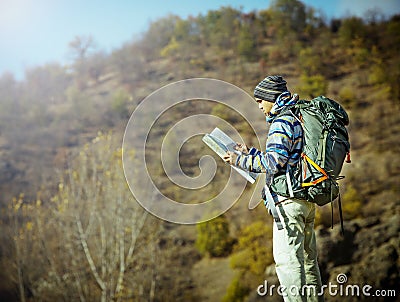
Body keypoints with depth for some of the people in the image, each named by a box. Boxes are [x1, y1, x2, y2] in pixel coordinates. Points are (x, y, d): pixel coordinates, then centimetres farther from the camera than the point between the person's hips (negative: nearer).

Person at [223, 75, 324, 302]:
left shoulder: (281, 124, -12)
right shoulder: (300, 119, 18)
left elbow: (274, 162, -21)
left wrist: (242, 161, -10)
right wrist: (250, 153, 22)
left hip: (289, 200, -10)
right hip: (308, 199, 10)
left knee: (287, 259, -6)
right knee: (308, 257, 17)